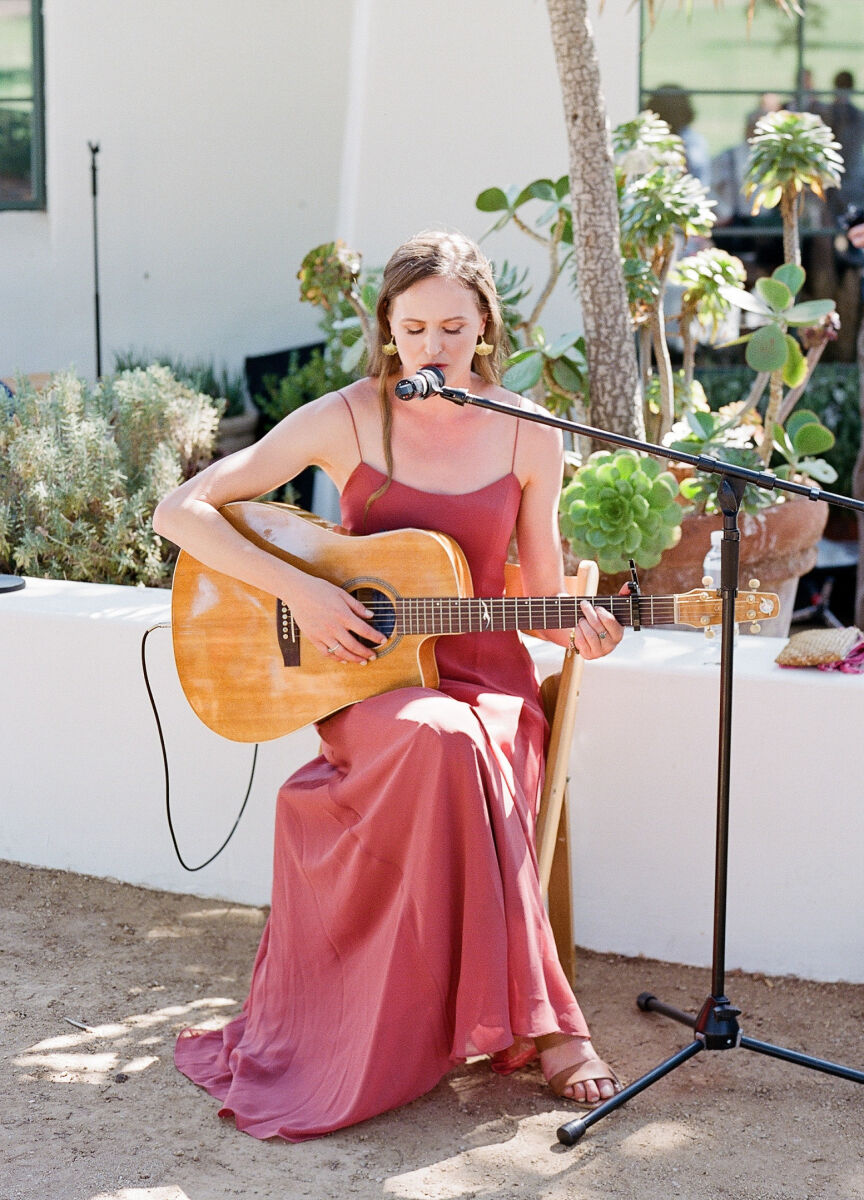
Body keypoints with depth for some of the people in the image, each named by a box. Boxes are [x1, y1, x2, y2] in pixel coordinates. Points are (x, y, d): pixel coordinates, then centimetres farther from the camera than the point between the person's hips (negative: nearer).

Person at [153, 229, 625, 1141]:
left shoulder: (528, 437, 3)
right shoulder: (347, 420, -4)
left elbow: (540, 593, 11)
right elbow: (179, 511, -8)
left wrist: (577, 629, -12)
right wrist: (300, 592, -17)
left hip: (486, 677, 2)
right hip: (368, 678, -2)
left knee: (487, 753, -35)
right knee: (441, 743, -37)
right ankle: (538, 1021, -26)